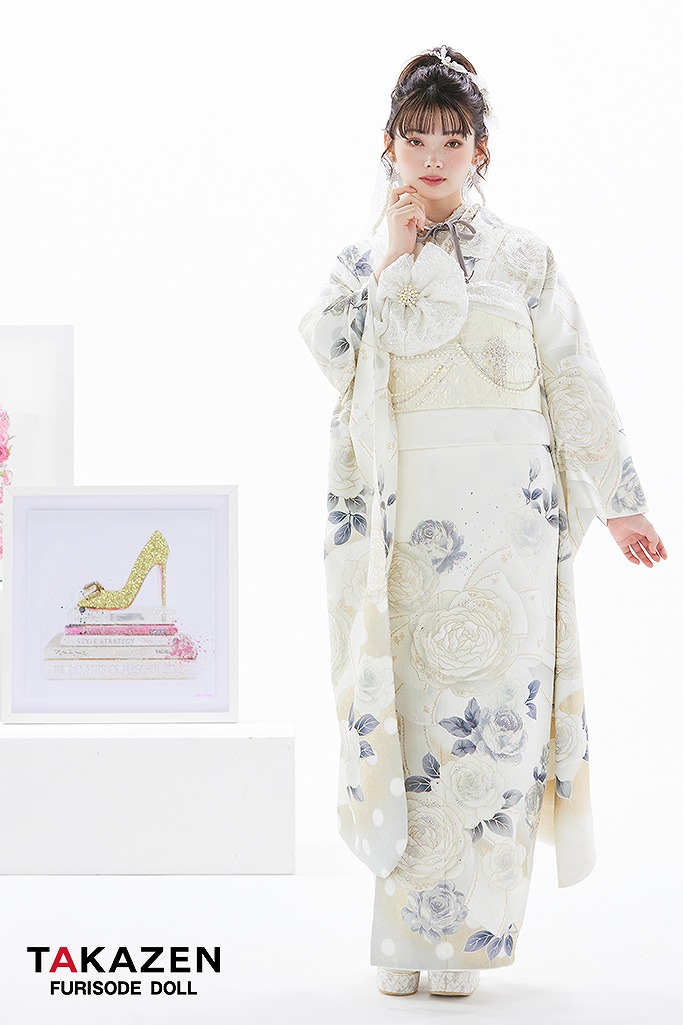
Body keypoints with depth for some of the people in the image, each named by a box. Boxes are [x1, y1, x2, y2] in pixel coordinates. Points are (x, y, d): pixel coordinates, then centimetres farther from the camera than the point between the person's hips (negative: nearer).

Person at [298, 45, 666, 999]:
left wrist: (620, 500, 8)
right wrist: (396, 249, -6)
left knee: (494, 713, -4)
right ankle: (405, 934, 12)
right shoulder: (366, 258, 11)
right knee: (413, 710, 2)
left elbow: (575, 383, 8)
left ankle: (461, 934, 6)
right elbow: (342, 349, -10)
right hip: (406, 520, 1)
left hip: (507, 518, -1)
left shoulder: (523, 257, 8)